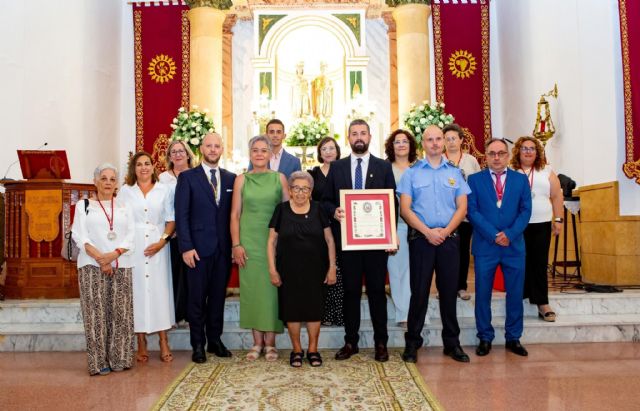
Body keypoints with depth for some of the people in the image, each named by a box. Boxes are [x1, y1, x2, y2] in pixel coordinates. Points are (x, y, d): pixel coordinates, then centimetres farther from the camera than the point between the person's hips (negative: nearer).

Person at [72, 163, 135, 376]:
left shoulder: (125, 207, 15)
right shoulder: (83, 205, 9)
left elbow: (131, 236, 4)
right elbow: (79, 236, -2)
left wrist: (113, 254, -13)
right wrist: (100, 259, -13)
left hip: (121, 266, 2)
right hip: (92, 266, -2)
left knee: (120, 314, 0)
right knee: (97, 314, -4)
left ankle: (120, 359, 7)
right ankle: (99, 362, 2)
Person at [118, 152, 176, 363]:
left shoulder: (164, 190, 7)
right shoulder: (125, 191, 9)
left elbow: (171, 219, 5)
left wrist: (163, 240, -9)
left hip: (157, 246, 0)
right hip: (132, 248, 0)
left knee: (160, 289, 0)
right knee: (137, 290, 1)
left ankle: (163, 342, 7)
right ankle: (141, 344, 10)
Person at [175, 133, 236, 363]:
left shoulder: (231, 178, 10)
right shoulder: (187, 177, 1)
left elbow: (233, 213, 9)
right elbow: (181, 214, -4)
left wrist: (235, 244, 2)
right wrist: (186, 247, -12)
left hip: (224, 248, 3)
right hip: (199, 247, -3)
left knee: (218, 296, 10)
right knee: (197, 298, 4)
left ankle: (215, 340, 23)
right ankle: (198, 345, 17)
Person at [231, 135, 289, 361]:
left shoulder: (279, 178, 4)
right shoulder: (241, 180, 5)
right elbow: (235, 215, 4)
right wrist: (236, 244, -4)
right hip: (249, 242, 1)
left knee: (272, 288, 2)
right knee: (251, 288, 4)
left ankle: (270, 342, 13)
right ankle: (257, 342, 16)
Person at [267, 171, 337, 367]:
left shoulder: (318, 209, 1)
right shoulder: (281, 210, 0)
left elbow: (329, 240, 4)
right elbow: (272, 241, 3)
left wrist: (332, 267, -1)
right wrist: (272, 269, -3)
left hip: (314, 270, 0)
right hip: (289, 270, 0)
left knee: (314, 308, 5)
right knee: (291, 309, 5)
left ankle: (313, 349, 21)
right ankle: (296, 350, 22)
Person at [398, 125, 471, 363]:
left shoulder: (455, 172, 10)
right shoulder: (411, 173, 4)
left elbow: (462, 207, 5)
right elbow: (405, 209, -3)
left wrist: (445, 231, -9)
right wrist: (428, 232, -13)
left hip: (449, 238, 2)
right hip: (420, 238, -2)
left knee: (449, 291, 7)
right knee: (419, 292, 1)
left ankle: (452, 343, 19)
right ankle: (412, 343, 12)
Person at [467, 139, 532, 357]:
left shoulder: (521, 179, 9)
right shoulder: (474, 179, 4)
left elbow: (525, 210, 2)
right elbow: (472, 211, -4)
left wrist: (509, 234, -12)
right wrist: (493, 235, -13)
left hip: (514, 245, 2)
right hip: (484, 246, -1)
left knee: (515, 294, 7)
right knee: (482, 295, 4)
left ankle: (513, 338, 21)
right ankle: (485, 338, 16)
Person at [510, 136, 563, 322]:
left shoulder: (547, 172, 9)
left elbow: (557, 197, 9)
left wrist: (558, 220, 3)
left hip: (541, 224, 1)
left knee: (540, 263, 1)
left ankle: (542, 304, 4)